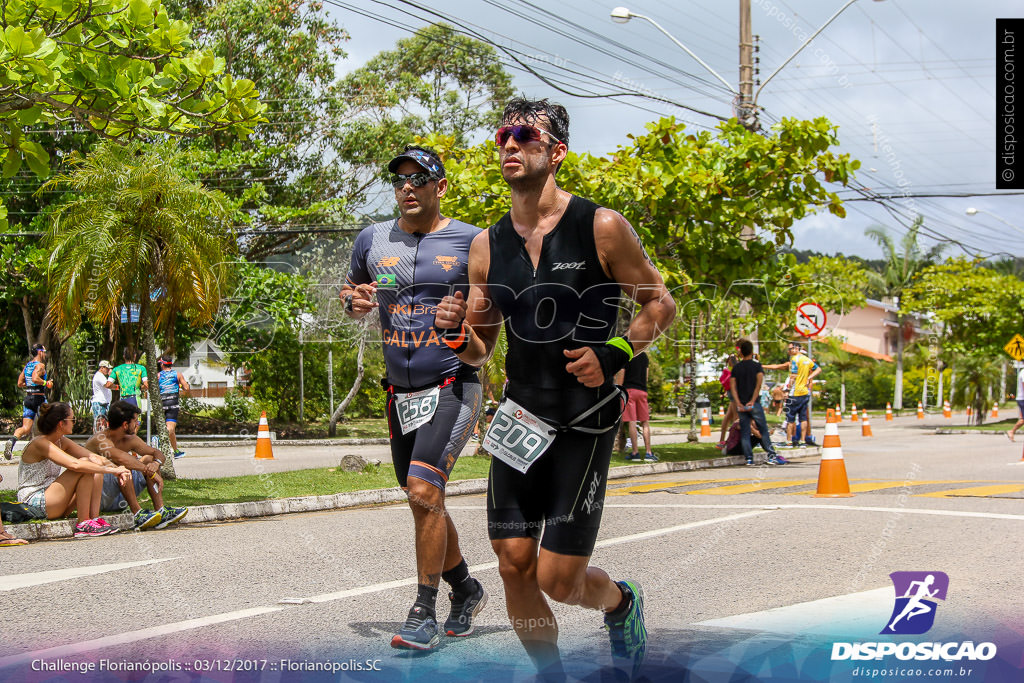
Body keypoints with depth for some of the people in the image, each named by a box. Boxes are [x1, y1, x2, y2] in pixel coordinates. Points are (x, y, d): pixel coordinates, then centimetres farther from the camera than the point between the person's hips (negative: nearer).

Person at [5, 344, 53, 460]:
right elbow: (35, 378, -28)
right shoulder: (40, 365, -10)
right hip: (39, 398, -6)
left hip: (28, 398, 6)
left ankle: (12, 440, -30)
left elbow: (20, 383, 15)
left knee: (26, 428, -3)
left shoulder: (27, 366, 14)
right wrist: (46, 383, -13)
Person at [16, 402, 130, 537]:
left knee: (96, 471, -1)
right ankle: (83, 524, -20)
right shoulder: (40, 444, -18)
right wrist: (110, 470, -29)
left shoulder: (62, 442, 10)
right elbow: (75, 464, -31)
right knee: (85, 465, -22)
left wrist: (116, 468, -13)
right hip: (34, 505, -9)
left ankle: (94, 517, -11)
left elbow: (94, 457, 6)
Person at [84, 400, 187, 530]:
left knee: (148, 459, -1)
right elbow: (121, 458, -37)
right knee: (123, 466, -31)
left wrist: (156, 463, -15)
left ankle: (161, 511, -15)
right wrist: (151, 473, -34)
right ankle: (138, 515, -34)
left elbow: (158, 454, 10)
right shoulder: (101, 440, -19)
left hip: (117, 498, 8)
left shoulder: (129, 440, 7)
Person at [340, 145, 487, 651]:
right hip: (400, 394, 5)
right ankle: (467, 590, 33)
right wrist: (355, 303, -2)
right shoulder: (373, 240, 7)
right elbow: (351, 292, 22)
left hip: (453, 386, -5)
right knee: (425, 503, 13)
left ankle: (424, 614, -12)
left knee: (424, 490, -20)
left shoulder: (471, 242, -4)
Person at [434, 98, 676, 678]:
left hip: (586, 423, -4)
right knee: (514, 566, 2)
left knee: (558, 578, -5)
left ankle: (621, 603, 30)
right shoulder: (488, 246, 6)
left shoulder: (602, 228, -7)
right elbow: (480, 349, 13)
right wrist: (456, 332, -10)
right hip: (520, 418, 4)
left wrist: (613, 355, -16)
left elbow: (661, 304, 0)